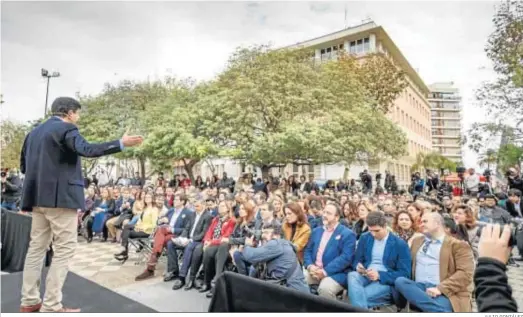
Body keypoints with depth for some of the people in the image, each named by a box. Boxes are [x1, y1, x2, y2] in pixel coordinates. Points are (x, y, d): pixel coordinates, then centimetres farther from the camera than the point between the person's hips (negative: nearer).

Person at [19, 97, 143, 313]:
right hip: (61, 196, -9)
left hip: (38, 197, 9)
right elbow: (86, 149, -27)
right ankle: (51, 305, -3)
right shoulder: (66, 129, -8)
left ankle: (29, 301, 18)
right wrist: (121, 144, -30)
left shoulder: (34, 132, 18)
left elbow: (23, 166, 21)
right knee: (65, 248, -4)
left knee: (37, 246, 13)